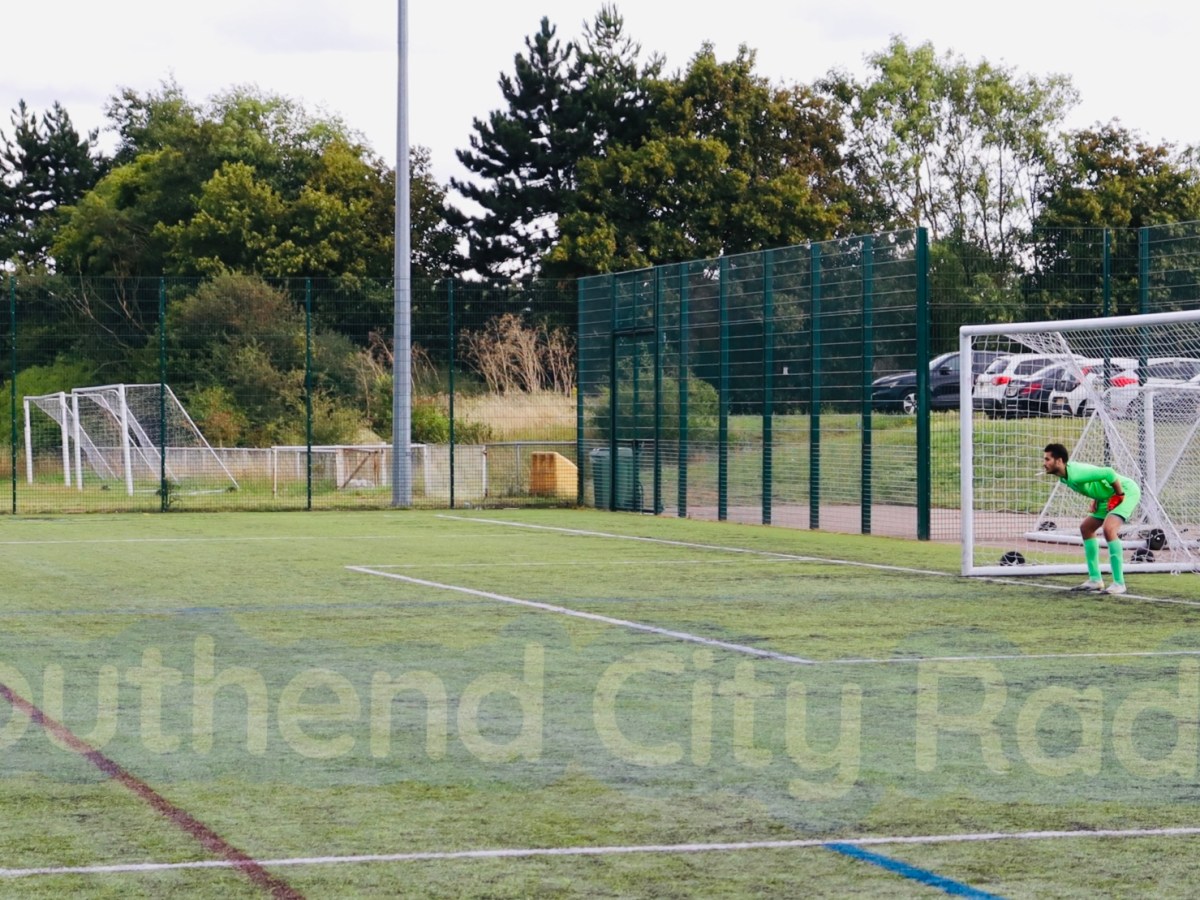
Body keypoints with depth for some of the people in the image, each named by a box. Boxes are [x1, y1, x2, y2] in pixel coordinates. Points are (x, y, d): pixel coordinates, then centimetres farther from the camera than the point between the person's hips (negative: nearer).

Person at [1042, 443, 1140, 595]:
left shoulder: (1075, 474, -31)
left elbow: (1108, 473, -37)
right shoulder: (1064, 476, 1)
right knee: (1086, 528, 13)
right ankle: (1095, 580, 18)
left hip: (1126, 491, -11)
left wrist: (1119, 495, -24)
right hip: (1109, 497, 11)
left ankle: (1119, 583, -24)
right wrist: (1096, 499, 5)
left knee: (1109, 529, -28)